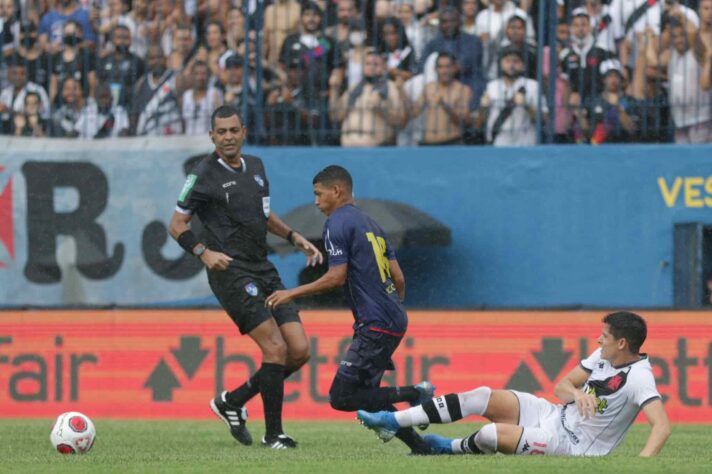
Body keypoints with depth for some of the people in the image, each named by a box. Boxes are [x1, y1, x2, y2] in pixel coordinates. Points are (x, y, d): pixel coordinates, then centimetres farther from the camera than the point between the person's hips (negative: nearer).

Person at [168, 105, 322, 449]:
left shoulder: (255, 166, 14)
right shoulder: (204, 175, -6)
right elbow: (177, 225, -4)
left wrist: (295, 238, 17)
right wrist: (204, 252, -19)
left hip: (263, 269, 8)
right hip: (231, 271, -7)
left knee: (299, 351, 0)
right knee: (276, 348, -16)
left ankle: (232, 401, 17)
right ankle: (273, 434, -6)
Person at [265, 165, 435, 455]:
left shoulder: (337, 222, -7)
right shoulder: (370, 224, 20)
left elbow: (337, 277, -15)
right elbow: (398, 279, 19)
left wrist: (292, 294, -6)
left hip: (375, 325, -9)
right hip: (394, 321, 9)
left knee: (341, 397, -8)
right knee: (366, 394, 14)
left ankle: (415, 394, -12)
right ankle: (420, 446, 7)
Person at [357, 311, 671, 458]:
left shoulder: (639, 378, -23)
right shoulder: (603, 356, 3)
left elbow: (662, 426, -34)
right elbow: (561, 386, 10)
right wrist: (576, 393, -15)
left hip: (572, 445, -8)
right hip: (553, 415, 8)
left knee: (490, 435, -23)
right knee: (482, 397, -7)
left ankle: (452, 448, 16)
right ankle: (393, 421, -2)